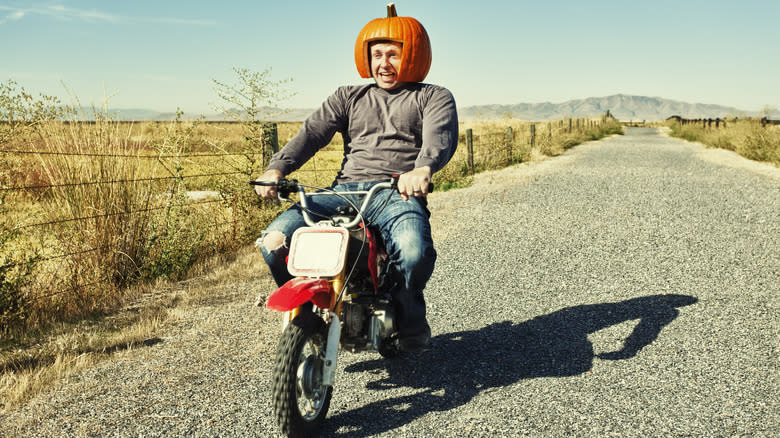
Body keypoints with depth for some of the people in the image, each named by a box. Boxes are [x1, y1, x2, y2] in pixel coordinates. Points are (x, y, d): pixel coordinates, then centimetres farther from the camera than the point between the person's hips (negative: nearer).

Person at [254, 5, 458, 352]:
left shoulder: (434, 97, 16)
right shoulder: (348, 97, 26)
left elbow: (440, 136, -6)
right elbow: (313, 131, 9)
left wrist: (422, 169, -31)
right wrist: (277, 167, -11)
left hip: (399, 193, -3)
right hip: (345, 189, 3)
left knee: (414, 252, -36)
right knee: (274, 240, -20)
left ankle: (409, 316, 0)